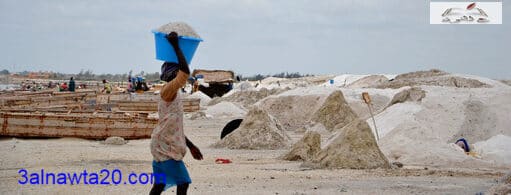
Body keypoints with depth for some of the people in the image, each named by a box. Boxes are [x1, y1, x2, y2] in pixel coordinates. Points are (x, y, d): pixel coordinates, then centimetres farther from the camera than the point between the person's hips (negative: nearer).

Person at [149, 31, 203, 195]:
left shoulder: (173, 94, 16)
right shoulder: (167, 91, -15)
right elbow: (185, 72, -31)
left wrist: (191, 146, 24)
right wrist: (175, 46, -25)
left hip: (163, 147, 10)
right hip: (165, 148, -10)